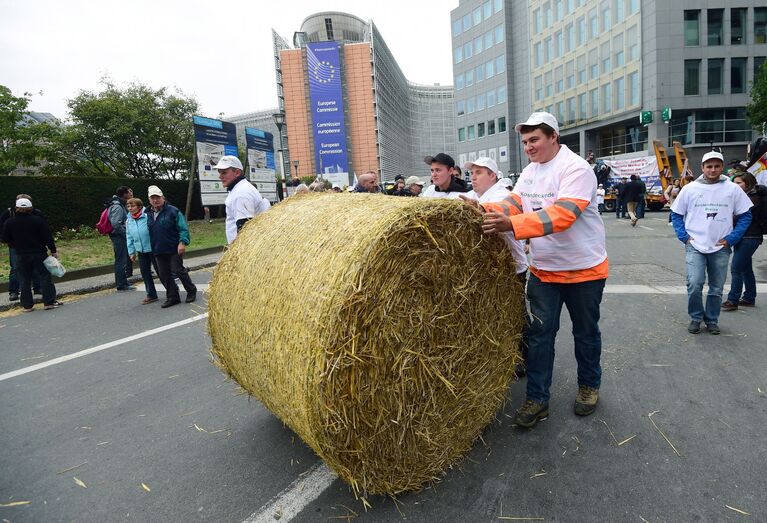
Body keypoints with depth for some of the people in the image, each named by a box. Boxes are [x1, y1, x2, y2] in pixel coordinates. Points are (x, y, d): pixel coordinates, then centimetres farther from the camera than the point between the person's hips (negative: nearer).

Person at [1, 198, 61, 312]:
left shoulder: (10, 222, -2)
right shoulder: (38, 220, -9)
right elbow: (48, 237, -9)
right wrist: (53, 250, -2)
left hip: (21, 256, 2)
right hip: (39, 254, -2)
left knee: (24, 281, 9)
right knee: (44, 277, 4)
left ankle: (27, 305, 12)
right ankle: (49, 302, 3)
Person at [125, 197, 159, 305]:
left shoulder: (148, 216, -14)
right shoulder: (128, 221, 5)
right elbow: (129, 238, 13)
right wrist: (131, 252, 12)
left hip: (153, 249, -6)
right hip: (141, 251, 6)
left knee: (161, 270, 3)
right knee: (145, 273, 10)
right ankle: (151, 295, 21)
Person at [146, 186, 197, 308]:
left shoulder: (173, 211, -6)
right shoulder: (149, 214, 11)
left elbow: (183, 228, -10)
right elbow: (148, 233, 20)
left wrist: (182, 242, -21)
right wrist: (152, 248, 15)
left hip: (174, 249, -6)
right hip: (158, 251, 6)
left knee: (178, 270, -3)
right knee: (164, 275, 7)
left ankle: (191, 291, 15)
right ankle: (172, 297, 17)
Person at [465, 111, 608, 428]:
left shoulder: (576, 169, -19)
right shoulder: (530, 171, 6)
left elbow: (562, 215, -33)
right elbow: (514, 203, -3)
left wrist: (511, 225, -44)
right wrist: (486, 210, -24)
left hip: (584, 270, -5)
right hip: (543, 270, 5)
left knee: (586, 332, 14)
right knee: (540, 333, 4)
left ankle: (589, 386, 37)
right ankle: (537, 400, 14)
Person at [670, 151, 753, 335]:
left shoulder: (733, 189, 1)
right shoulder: (689, 189, 0)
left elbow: (745, 216, 7)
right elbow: (676, 214, 8)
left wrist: (731, 239, -2)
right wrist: (684, 237, -2)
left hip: (721, 248, 2)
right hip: (695, 246, -1)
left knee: (716, 288, 10)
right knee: (694, 284, -12)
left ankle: (712, 320, 27)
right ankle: (696, 318, 9)